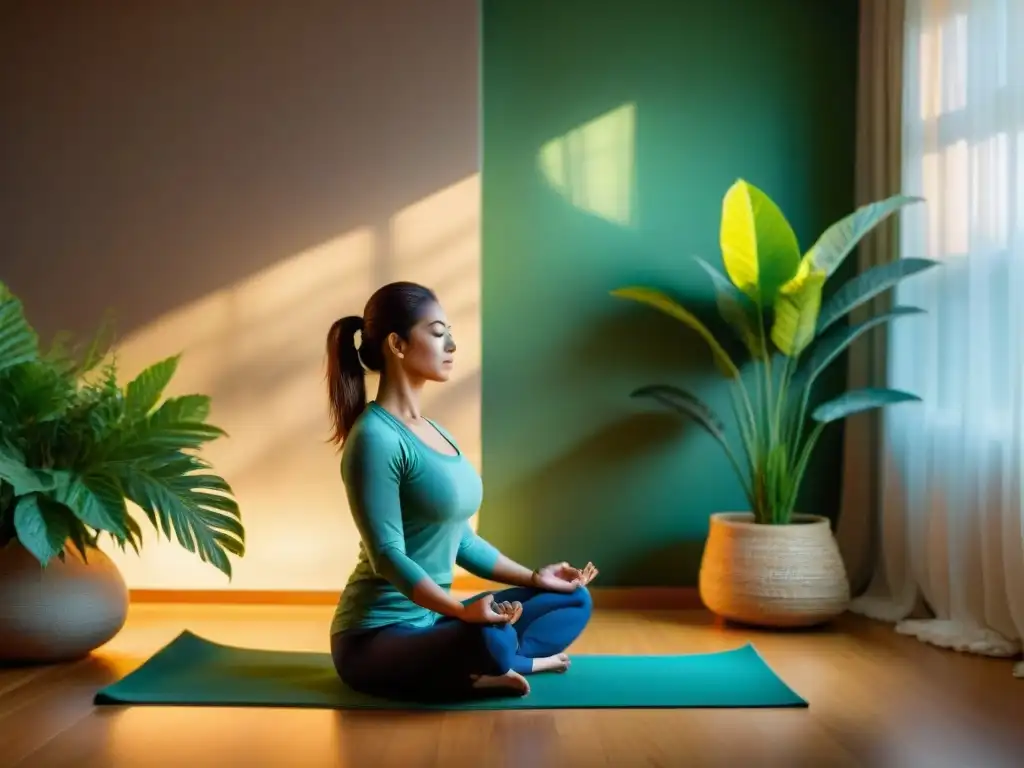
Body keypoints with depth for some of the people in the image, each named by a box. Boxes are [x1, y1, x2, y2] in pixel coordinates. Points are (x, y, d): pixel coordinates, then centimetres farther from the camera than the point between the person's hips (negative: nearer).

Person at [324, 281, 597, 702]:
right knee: (488, 639, -40)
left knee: (572, 599, 10)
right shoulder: (375, 437, -17)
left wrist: (533, 577, 14)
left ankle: (497, 667, -9)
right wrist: (463, 611, -33)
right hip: (377, 637, -10)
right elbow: (387, 555, -23)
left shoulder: (433, 431, 12)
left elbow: (460, 538, 17)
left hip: (428, 621, 10)